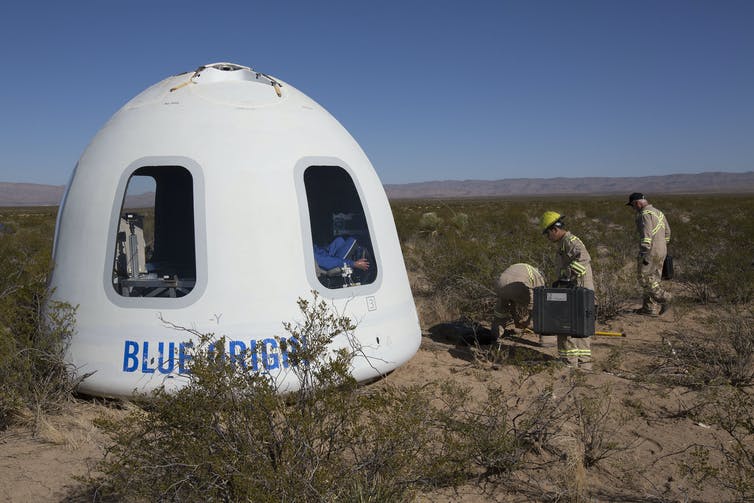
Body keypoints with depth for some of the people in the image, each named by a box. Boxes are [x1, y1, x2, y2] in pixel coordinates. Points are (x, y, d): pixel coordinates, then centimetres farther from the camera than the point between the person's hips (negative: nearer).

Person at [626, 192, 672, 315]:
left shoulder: (645, 214, -14)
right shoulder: (658, 212, 16)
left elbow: (646, 235, -22)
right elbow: (667, 232, 22)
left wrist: (644, 254, -23)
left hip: (651, 251, -9)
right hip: (661, 252, 9)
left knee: (644, 278, -1)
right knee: (653, 280, 10)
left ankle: (663, 297, -7)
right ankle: (651, 308, 13)